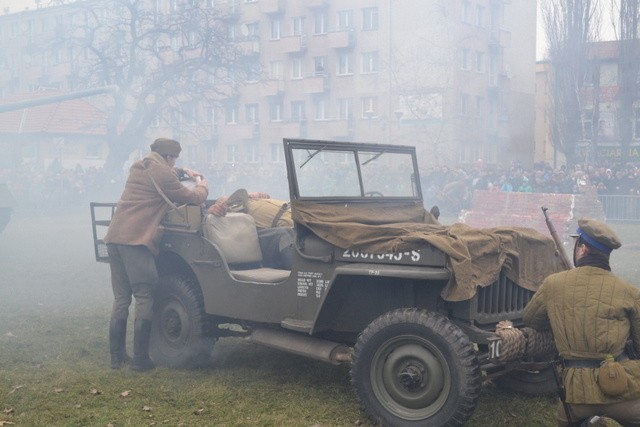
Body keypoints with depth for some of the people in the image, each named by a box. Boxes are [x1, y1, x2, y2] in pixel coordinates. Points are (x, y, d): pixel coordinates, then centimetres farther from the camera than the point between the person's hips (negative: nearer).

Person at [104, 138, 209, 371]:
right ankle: (140, 359, -4)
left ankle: (116, 355, 13)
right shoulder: (161, 173, -5)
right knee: (144, 297, -3)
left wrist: (183, 171, 39)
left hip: (115, 237, 8)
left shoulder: (139, 167, 20)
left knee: (121, 298, 12)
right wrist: (203, 186, 22)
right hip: (137, 240, -8)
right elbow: (191, 198, 3)